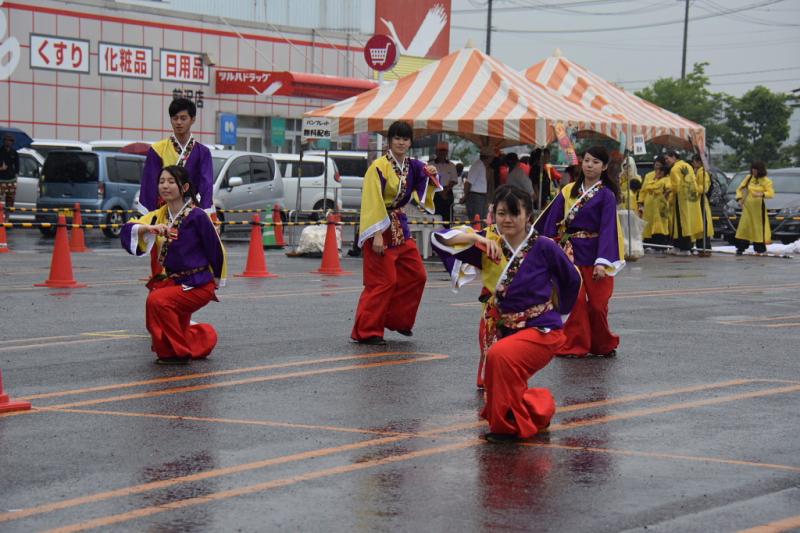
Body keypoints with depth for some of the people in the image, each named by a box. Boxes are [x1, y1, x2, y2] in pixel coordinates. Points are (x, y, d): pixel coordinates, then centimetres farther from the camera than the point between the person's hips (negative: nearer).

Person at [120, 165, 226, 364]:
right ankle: (204, 338, 46)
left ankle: (177, 352, -12)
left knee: (157, 300, -29)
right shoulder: (159, 215, 2)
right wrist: (149, 228, -32)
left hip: (198, 284, -7)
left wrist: (216, 281, 8)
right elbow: (128, 231, -11)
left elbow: (216, 251, -6)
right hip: (173, 281, 7)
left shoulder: (197, 216, -16)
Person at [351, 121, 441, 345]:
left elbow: (424, 193, 15)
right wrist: (377, 235, -23)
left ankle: (398, 320, 24)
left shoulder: (413, 166, 7)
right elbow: (373, 202, -17)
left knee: (416, 276, 10)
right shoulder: (378, 167, -13)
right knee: (383, 282, -8)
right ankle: (366, 331, -1)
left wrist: (431, 178, -6)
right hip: (380, 228, -8)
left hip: (400, 227, 8)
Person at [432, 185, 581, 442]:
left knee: (501, 356, -33)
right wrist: (479, 239, -18)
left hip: (542, 330, -6)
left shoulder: (544, 247, -12)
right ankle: (541, 407, 40)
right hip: (505, 331, 6)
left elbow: (572, 281, 5)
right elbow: (441, 239, -6)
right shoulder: (490, 245, -2)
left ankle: (511, 425, -17)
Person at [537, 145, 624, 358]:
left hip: (594, 254, -2)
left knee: (597, 304, 2)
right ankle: (576, 346, 6)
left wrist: (602, 262, -20)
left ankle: (602, 345, 22)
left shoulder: (606, 195, -5)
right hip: (571, 253, 3)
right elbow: (552, 221, 6)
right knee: (577, 300, -3)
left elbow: (607, 228, -12)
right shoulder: (568, 191, 6)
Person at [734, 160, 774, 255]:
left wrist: (762, 194, -32)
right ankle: (740, 248, 0)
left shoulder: (765, 181, -3)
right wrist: (739, 199, 1)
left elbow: (771, 193, -15)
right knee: (744, 226, -1)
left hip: (758, 207, -3)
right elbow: (739, 189, 15)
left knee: (759, 227, -1)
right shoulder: (748, 178, 8)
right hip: (747, 206, 3)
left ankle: (760, 249, 5)